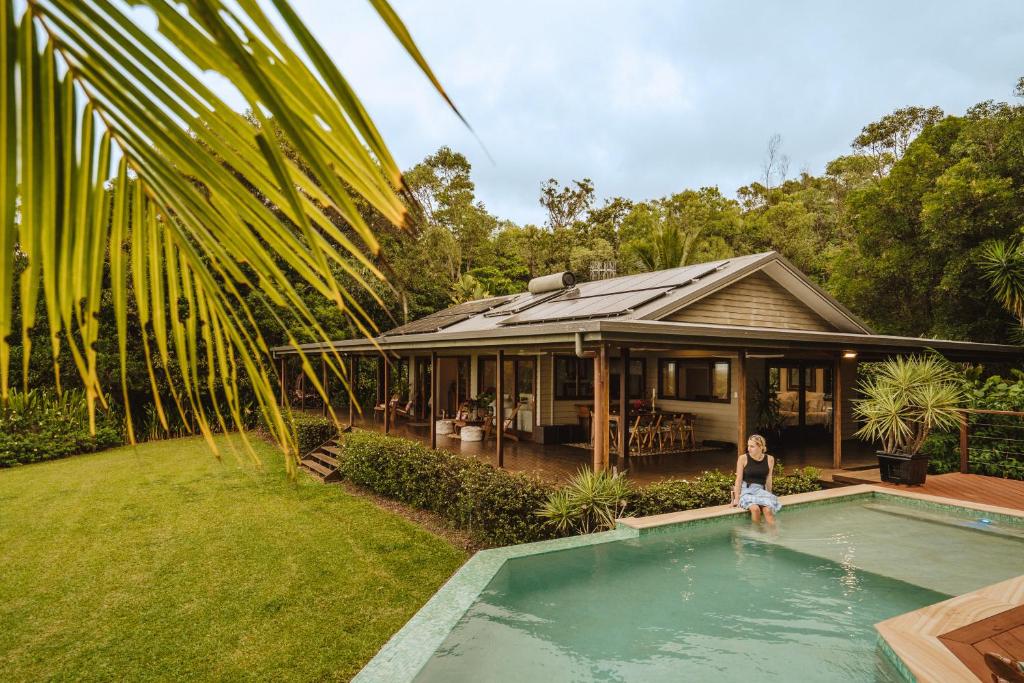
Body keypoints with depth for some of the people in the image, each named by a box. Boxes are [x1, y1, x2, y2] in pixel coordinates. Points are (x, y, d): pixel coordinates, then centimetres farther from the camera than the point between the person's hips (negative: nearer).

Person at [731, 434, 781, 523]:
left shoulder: (769, 459, 3)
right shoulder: (743, 458, -4)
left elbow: (768, 479, 11)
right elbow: (739, 480, -2)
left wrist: (769, 495, 14)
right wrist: (737, 498, -4)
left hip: (761, 490, 2)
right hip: (746, 490, -2)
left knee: (768, 510, -30)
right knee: (755, 508, -32)